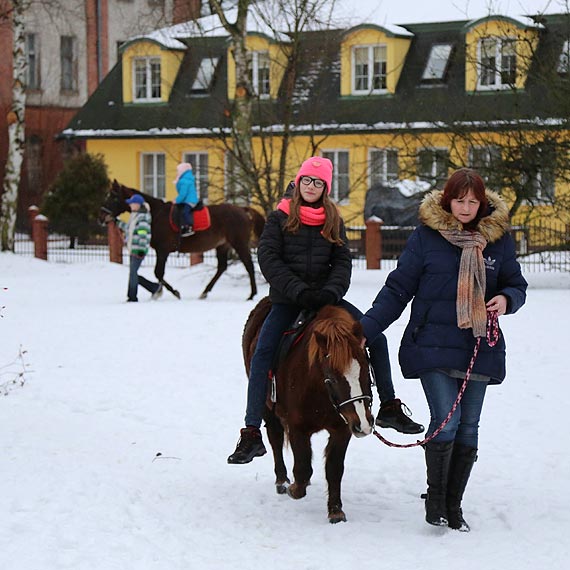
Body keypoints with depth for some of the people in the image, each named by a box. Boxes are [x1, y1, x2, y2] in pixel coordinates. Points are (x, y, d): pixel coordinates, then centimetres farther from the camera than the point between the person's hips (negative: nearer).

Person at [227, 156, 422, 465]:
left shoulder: (333, 221, 10)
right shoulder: (280, 218, 1)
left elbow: (342, 261, 4)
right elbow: (268, 259, -9)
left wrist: (331, 292, -16)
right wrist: (300, 291, -19)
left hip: (325, 297, 3)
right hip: (286, 300, -3)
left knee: (376, 338, -5)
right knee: (262, 355, -21)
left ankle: (390, 408, 8)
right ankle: (251, 434, -21)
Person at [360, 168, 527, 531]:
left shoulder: (498, 237, 4)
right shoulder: (427, 235, -3)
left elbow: (517, 284, 13)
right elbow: (398, 289, 1)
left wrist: (506, 300, -11)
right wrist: (366, 330, -6)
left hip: (480, 348, 3)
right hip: (433, 347, -3)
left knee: (468, 428, 7)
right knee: (446, 421, -13)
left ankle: (454, 505, 20)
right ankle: (435, 498, 6)